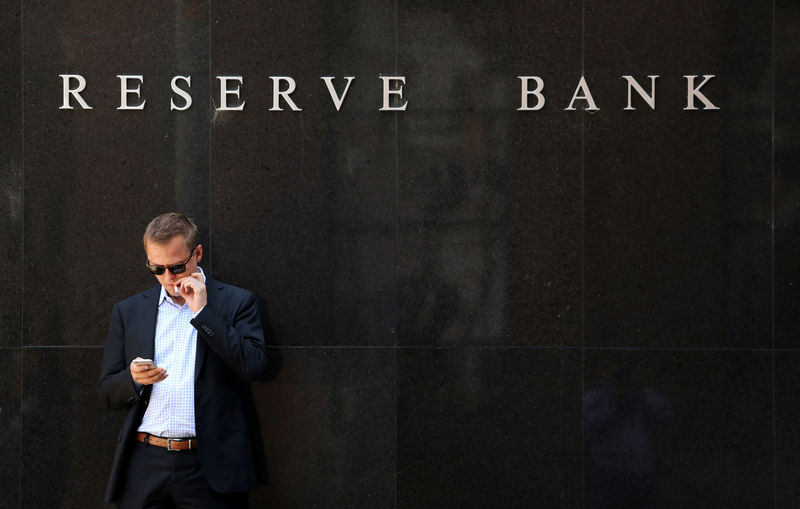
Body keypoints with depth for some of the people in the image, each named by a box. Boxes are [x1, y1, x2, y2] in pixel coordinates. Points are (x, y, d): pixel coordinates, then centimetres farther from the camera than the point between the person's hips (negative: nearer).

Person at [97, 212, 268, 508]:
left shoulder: (236, 303, 5)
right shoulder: (128, 311, 13)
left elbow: (254, 366, -10)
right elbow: (106, 394, 13)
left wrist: (202, 312, -10)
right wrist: (133, 378, -9)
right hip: (144, 465, 2)